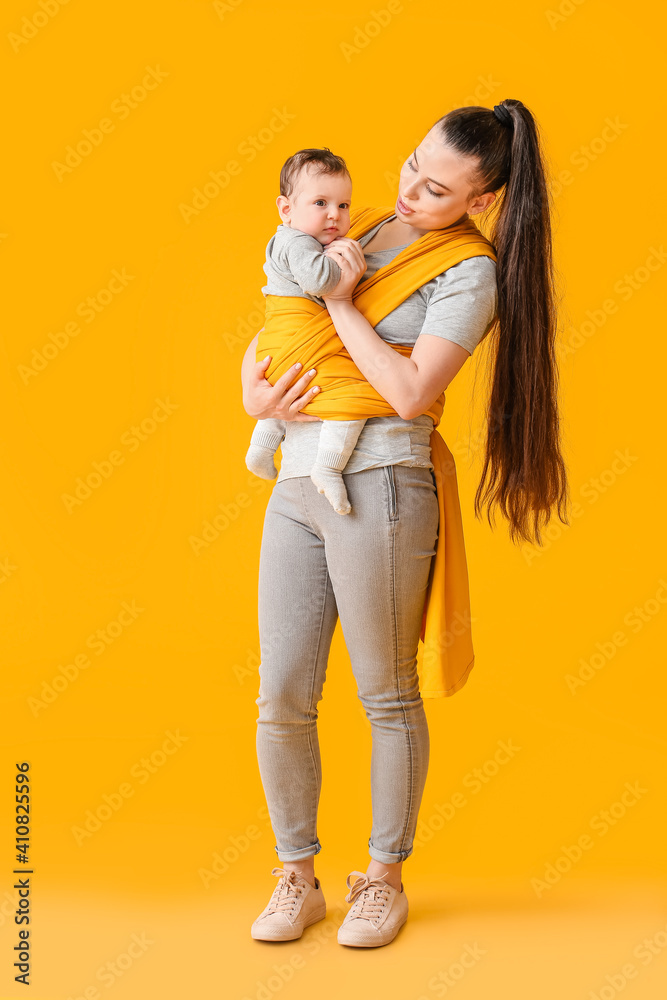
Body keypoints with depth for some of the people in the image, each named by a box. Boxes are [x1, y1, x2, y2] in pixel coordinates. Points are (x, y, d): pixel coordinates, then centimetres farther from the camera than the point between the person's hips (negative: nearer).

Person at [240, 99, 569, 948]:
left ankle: (384, 879, 22)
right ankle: (297, 879, 21)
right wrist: (254, 391, 6)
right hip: (295, 492, 6)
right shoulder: (366, 239, 17)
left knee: (387, 697, 5)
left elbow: (410, 393, -15)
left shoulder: (470, 275, -2)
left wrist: (341, 303, -8)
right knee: (281, 701, 5)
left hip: (378, 489, -6)